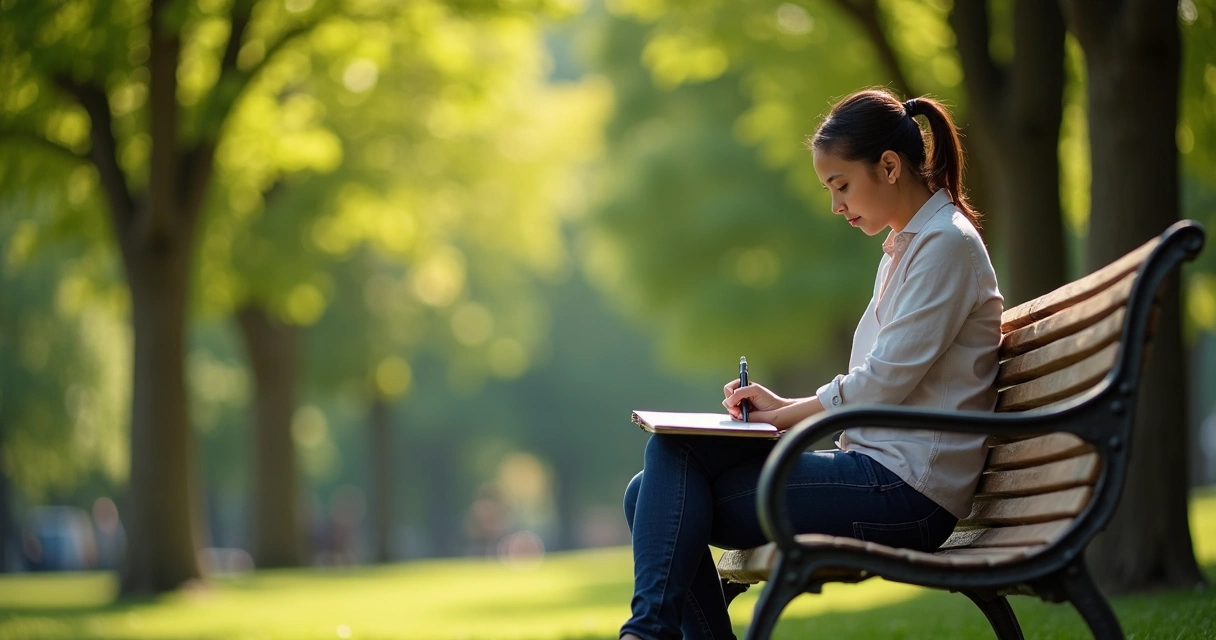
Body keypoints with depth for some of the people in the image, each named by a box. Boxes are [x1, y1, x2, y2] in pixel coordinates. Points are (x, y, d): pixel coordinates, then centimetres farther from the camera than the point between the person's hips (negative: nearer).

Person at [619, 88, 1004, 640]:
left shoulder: (947, 243, -8)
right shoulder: (904, 247, 22)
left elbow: (885, 383, -15)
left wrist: (787, 414, -3)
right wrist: (786, 407, 8)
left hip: (906, 491, -10)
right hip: (879, 474, 10)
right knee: (651, 493, 0)